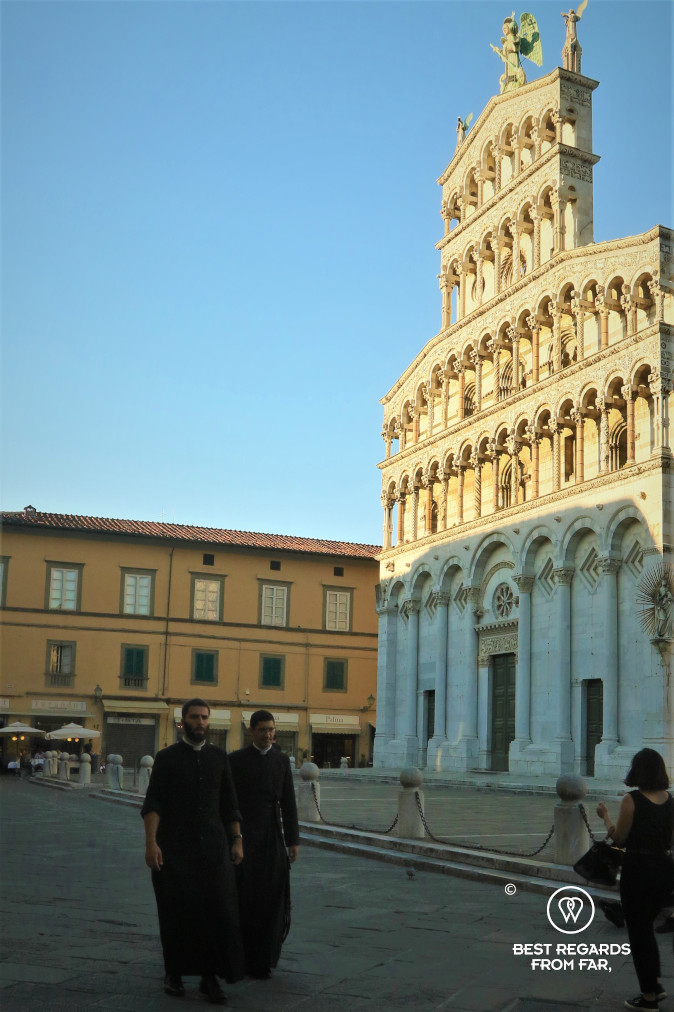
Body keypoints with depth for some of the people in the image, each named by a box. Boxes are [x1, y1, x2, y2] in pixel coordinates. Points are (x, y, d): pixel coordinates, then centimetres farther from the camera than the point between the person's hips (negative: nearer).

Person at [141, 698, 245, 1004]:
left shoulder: (219, 757, 8)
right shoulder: (167, 757, -1)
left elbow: (230, 804, 11)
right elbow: (152, 803, -8)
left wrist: (237, 841, 6)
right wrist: (151, 843, -18)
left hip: (213, 845, 2)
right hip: (174, 847, -2)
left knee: (217, 910, -5)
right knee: (176, 912, 6)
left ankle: (210, 976, 4)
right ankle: (174, 973, 23)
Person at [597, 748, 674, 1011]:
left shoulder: (632, 800, -16)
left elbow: (619, 838, -10)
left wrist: (605, 816, 4)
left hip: (639, 868, -6)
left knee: (638, 932, 7)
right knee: (646, 927, 24)